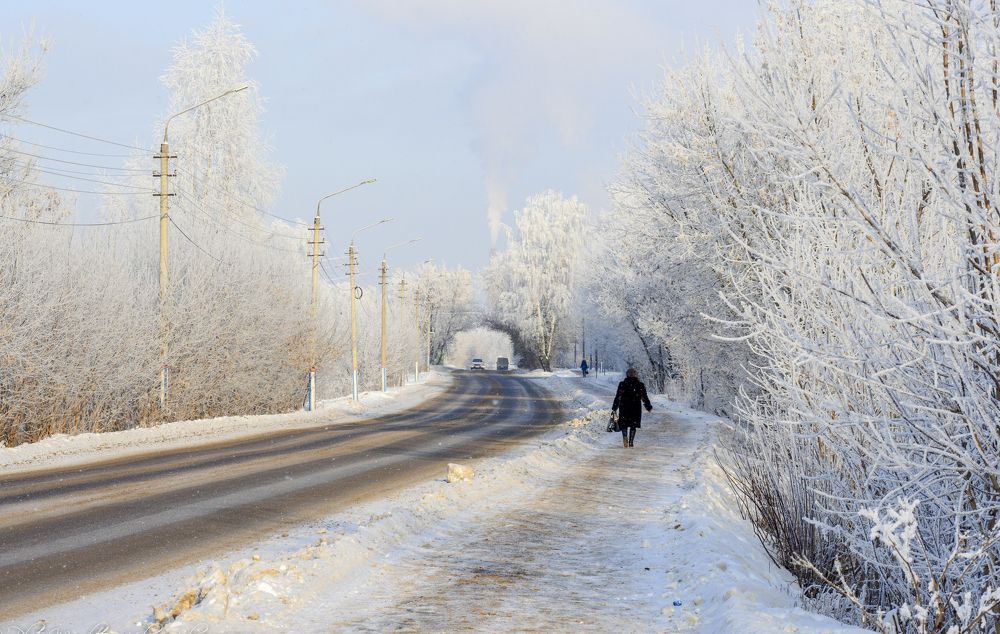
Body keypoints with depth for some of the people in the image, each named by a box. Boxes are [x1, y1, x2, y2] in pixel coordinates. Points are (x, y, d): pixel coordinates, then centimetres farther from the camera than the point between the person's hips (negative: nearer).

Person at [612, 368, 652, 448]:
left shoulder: (622, 384, -2)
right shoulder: (640, 385, -1)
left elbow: (617, 397, -2)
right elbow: (644, 397, 4)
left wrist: (614, 408, 3)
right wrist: (649, 407, 16)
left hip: (624, 408, 0)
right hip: (636, 408, 0)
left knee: (624, 424, 10)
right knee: (633, 425, 9)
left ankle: (625, 436, -18)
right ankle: (631, 442, 4)